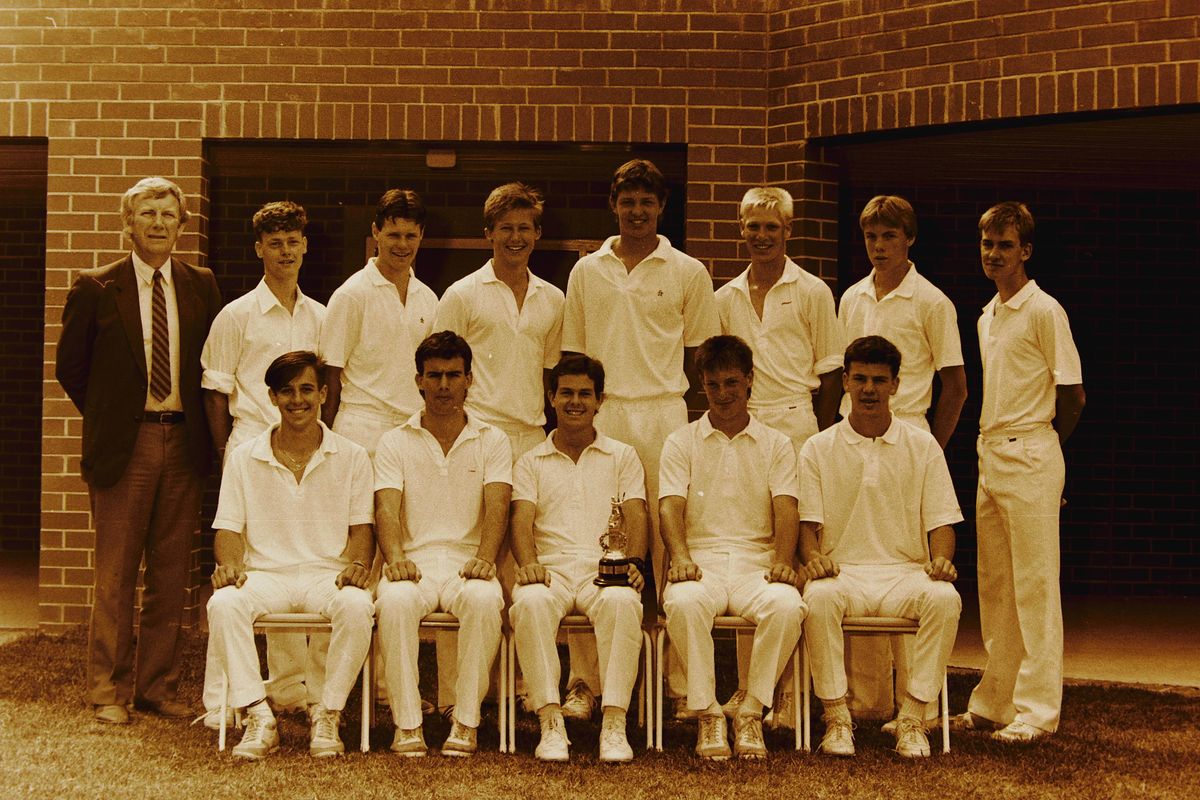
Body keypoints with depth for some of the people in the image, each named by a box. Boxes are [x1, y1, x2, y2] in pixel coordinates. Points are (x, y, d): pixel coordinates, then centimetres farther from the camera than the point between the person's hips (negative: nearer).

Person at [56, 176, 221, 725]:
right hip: (123, 445, -2)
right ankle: (109, 692, 8)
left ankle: (158, 688, 15)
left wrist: (202, 429, 7)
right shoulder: (96, 288, 2)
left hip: (183, 442, 3)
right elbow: (70, 365, 8)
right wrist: (106, 418, 6)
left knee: (170, 576, 6)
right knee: (115, 575, 0)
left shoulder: (202, 287, 9)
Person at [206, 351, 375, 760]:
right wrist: (230, 563, -14)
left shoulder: (352, 457, 10)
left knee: (357, 607, -35)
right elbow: (229, 528, 9)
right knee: (223, 604, -33)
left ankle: (327, 715, -20)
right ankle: (258, 717, -26)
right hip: (265, 573, 1)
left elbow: (361, 527, 7)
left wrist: (356, 564, -16)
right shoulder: (244, 458, 12)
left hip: (328, 573, -1)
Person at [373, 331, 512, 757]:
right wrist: (395, 557, -23)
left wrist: (484, 558, -23)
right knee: (395, 600, -35)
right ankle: (407, 723, -26)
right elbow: (387, 509, -2)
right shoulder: (395, 442, 12)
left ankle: (466, 721, -25)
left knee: (485, 599, -35)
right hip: (413, 561, 0)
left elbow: (496, 506, -3)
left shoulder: (492, 441, 12)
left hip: (468, 564, 0)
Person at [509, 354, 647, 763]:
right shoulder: (531, 463, 21)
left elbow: (635, 517, 7)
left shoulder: (622, 457, 21)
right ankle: (551, 722, -34)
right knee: (530, 601, -36)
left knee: (622, 601, -37)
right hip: (550, 569, 0)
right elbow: (522, 519, 5)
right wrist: (527, 562, -17)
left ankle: (614, 722, -36)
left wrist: (633, 562, -14)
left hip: (604, 570, 0)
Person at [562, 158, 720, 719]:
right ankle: (584, 678, 2)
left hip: (665, 414, -1)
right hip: (599, 414, 1)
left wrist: (698, 420, 3)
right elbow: (573, 353, 16)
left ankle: (680, 675, 4)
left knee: (670, 538, -2)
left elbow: (700, 355, 10)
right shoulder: (586, 272, 13)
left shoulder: (689, 273, 8)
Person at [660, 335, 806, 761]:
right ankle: (707, 714, -23)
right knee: (684, 602, -36)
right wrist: (680, 558, -20)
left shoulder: (776, 444, 16)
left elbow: (786, 509, 3)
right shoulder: (681, 443, 14)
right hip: (701, 560, -1)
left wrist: (783, 560, -18)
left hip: (757, 562, 1)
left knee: (787, 605, -34)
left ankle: (751, 712, -19)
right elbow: (670, 506, 1)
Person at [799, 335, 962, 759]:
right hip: (842, 573, -1)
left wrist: (941, 560, -13)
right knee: (819, 597, -36)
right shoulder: (818, 449, 10)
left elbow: (941, 522, 8)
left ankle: (912, 716, -21)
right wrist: (813, 558, -17)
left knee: (944, 598, -32)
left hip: (906, 573, 1)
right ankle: (836, 716, -23)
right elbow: (808, 522, 5)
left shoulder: (923, 446, 12)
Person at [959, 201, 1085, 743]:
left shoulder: (1044, 311, -8)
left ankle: (1037, 708, 0)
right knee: (994, 589, 11)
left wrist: (1036, 448, 4)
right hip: (990, 457, 8)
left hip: (1029, 457, -8)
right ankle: (994, 702, 18)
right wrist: (996, 447, 10)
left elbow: (1073, 396, -7)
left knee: (1034, 585, -5)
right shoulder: (987, 318, 16)